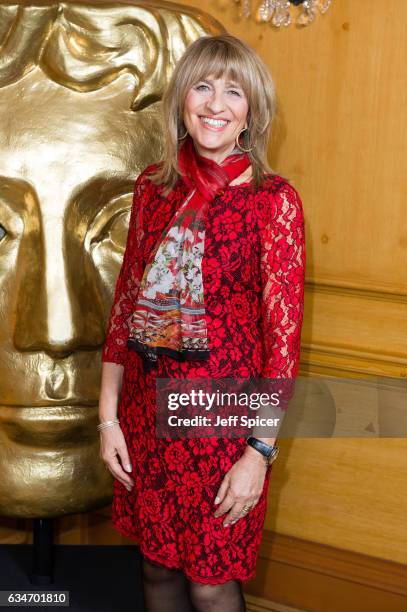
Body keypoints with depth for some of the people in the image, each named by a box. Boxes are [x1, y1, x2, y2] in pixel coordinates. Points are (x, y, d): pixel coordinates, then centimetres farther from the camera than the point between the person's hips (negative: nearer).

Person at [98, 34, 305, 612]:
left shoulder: (273, 200, -12)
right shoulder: (154, 185, 3)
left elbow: (284, 331, -12)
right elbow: (126, 300, 6)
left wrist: (261, 451, -14)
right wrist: (108, 414, 4)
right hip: (146, 406, 4)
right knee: (157, 563, 19)